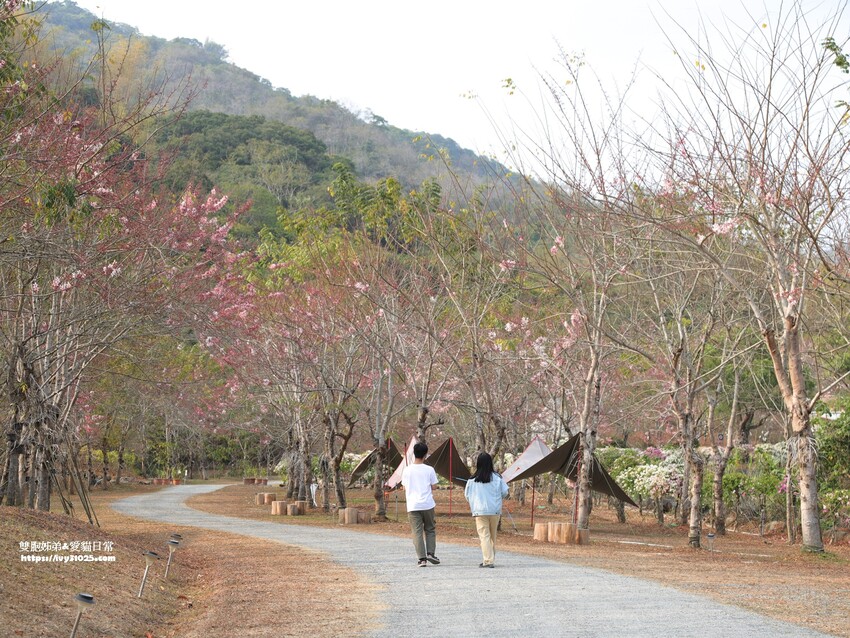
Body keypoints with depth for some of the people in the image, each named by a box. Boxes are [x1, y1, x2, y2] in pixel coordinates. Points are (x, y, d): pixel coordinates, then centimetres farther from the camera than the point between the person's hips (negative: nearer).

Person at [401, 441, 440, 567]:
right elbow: (433, 488, 4)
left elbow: (405, 489, 9)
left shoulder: (407, 470, 2)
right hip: (428, 505, -1)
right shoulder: (429, 470, -2)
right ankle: (430, 553, 5)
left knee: (417, 533, 2)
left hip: (412, 506, 1)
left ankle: (422, 558, -3)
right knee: (430, 530, 15)